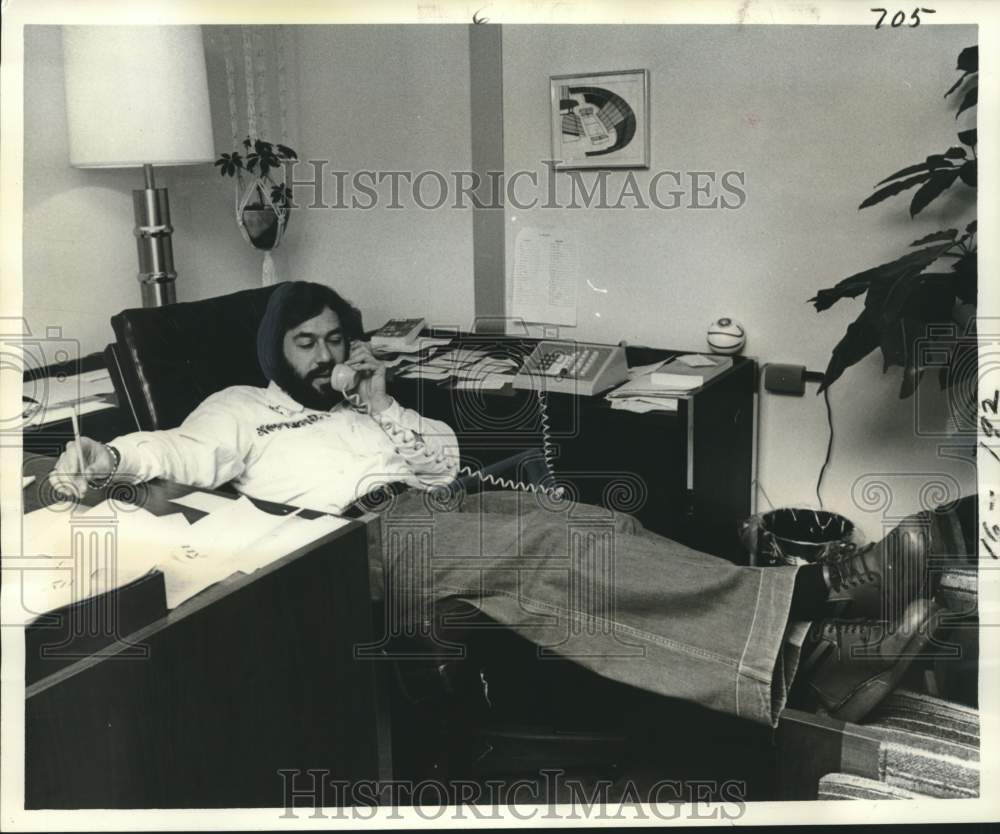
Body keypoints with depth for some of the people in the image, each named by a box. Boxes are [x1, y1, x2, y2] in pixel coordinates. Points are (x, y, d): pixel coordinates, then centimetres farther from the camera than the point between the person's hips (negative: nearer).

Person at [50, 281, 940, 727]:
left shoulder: (355, 404, 34)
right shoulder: (241, 408, 19)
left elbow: (442, 463, 23)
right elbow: (186, 452, -2)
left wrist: (380, 403, 11)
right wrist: (111, 454, -21)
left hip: (440, 510, 7)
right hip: (378, 535, -6)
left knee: (602, 527, -19)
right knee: (559, 547, -29)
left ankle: (811, 646, -33)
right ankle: (801, 593, -40)